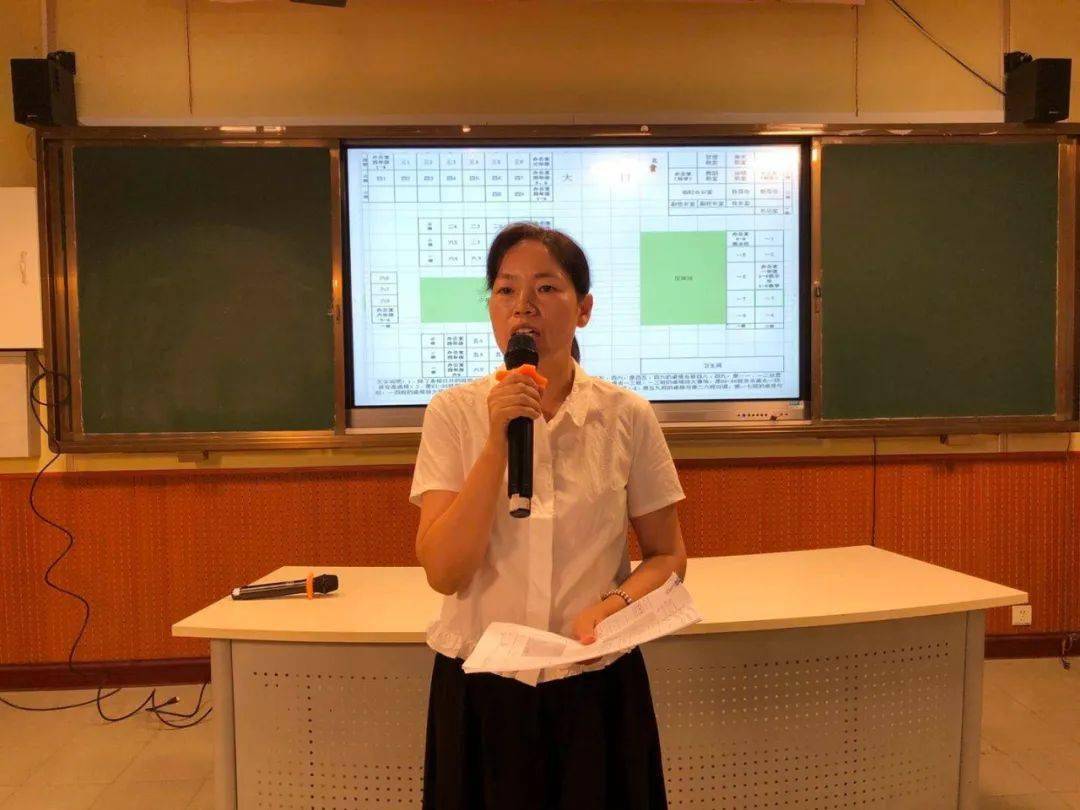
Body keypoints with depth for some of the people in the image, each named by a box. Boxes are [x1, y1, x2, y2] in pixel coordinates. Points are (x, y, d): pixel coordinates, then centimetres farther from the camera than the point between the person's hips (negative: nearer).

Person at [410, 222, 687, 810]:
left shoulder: (627, 416, -6)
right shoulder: (453, 413, -7)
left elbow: (667, 555, 3)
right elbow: (443, 572, -14)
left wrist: (613, 605, -17)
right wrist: (497, 442, -22)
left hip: (596, 683, 1)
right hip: (479, 688, 0)